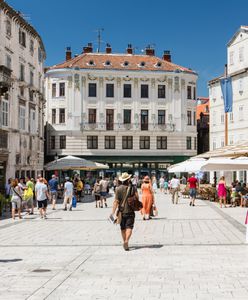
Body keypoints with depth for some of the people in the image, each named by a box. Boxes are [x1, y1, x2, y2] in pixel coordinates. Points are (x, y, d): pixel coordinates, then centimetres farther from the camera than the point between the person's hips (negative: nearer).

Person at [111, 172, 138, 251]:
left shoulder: (118, 188, -6)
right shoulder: (133, 188, -4)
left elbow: (116, 201, -9)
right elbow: (137, 198, -3)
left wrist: (113, 212, -6)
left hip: (121, 211, 1)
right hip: (130, 211, -1)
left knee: (123, 228, 14)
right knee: (129, 227, -2)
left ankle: (125, 242, 22)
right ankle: (126, 241, -21)